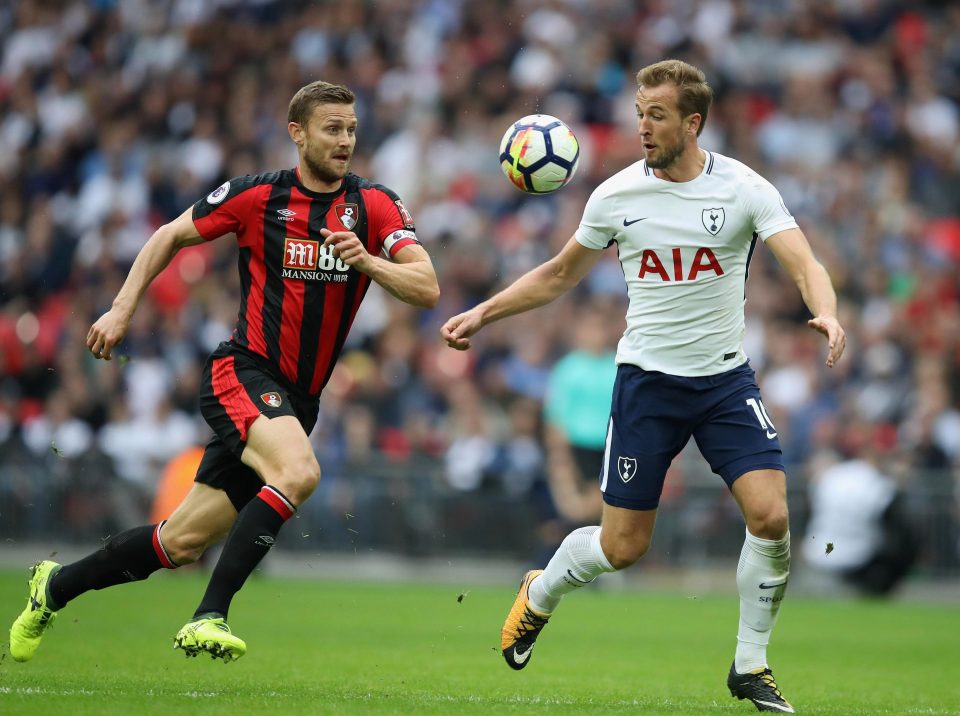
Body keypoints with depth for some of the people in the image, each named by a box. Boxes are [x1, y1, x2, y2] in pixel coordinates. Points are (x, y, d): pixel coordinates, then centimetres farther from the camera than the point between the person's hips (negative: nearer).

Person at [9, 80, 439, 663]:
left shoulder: (375, 205, 2)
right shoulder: (256, 196, -2)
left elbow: (428, 289, -8)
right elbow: (171, 237, 13)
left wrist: (367, 261, -25)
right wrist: (122, 309, 5)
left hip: (298, 400, 4)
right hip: (244, 371, -4)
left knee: (182, 543, 7)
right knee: (299, 471, -35)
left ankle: (56, 586, 29)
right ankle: (209, 619, -32)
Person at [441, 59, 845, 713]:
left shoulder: (745, 190, -7)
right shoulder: (617, 195, -2)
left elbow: (805, 264, -19)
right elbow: (559, 276, 12)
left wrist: (826, 314, -40)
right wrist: (483, 313, 5)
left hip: (726, 377, 0)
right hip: (647, 380, 0)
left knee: (770, 515, -17)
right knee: (622, 547, -1)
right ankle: (540, 593, 33)